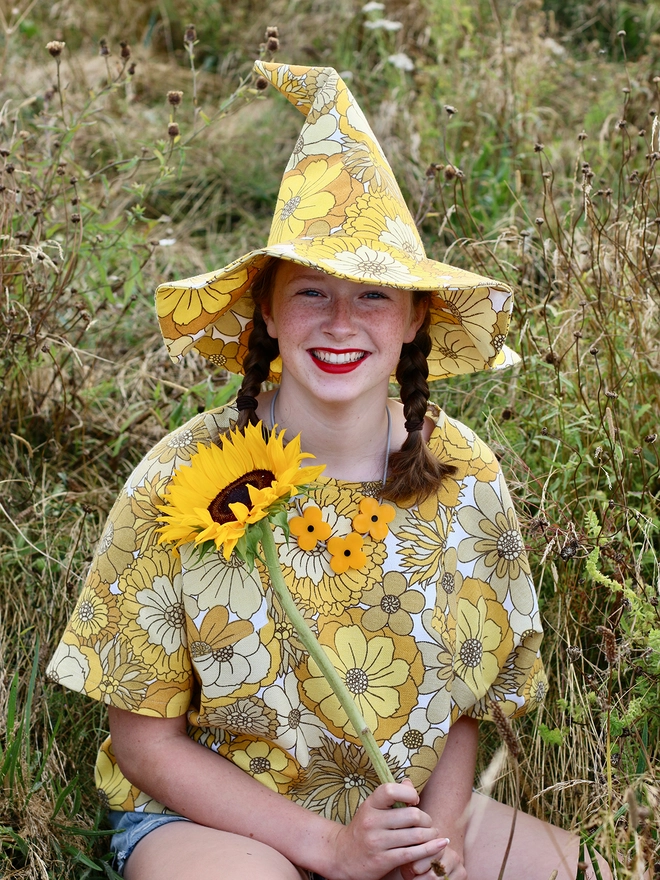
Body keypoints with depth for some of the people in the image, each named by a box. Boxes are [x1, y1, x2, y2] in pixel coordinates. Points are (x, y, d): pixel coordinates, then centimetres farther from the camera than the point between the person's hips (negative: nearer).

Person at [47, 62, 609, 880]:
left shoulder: (464, 475, -6)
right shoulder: (184, 482, -15)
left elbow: (458, 697, 5)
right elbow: (145, 739, -9)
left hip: (408, 805, 3)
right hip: (211, 814, -3)